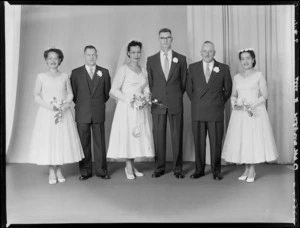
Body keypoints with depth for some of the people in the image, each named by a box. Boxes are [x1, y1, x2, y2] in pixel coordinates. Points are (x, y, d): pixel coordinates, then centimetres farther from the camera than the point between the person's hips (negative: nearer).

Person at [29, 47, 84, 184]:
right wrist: (49, 106, -13)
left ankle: (59, 170, 14)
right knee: (48, 140, -1)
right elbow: (36, 96, 1)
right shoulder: (41, 77, 4)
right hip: (46, 113, -1)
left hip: (63, 113, 1)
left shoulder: (65, 77, 7)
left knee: (63, 140, 1)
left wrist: (63, 107, -11)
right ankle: (51, 172, 12)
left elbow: (70, 95, 6)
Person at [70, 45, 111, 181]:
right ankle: (85, 172, 13)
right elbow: (73, 93, 9)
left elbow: (107, 92, 13)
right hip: (82, 114, 0)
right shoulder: (76, 73, 5)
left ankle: (101, 171, 13)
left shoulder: (104, 72, 7)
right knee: (83, 143, 3)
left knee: (100, 143, 4)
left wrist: (99, 103, 12)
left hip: (98, 113, 1)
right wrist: (80, 104, 9)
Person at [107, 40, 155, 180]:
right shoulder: (123, 69, -2)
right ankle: (129, 168, 8)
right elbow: (114, 90, -6)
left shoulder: (143, 70, 14)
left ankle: (131, 166, 17)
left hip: (141, 109, 5)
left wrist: (146, 97, -5)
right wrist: (127, 98, -17)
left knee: (139, 134, 4)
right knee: (127, 134, -4)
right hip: (126, 108, -5)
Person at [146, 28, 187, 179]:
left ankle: (177, 168, 12)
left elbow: (183, 81, 11)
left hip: (175, 103, 0)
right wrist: (155, 97, 7)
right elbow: (149, 82, 12)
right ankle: (159, 168, 14)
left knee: (177, 135, 2)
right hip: (157, 103, 1)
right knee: (158, 135, 3)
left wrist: (176, 96, 10)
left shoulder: (181, 59, 7)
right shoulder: (151, 60, 8)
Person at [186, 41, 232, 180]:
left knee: (216, 142, 3)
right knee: (198, 142, 6)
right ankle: (199, 170, 17)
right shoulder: (193, 68, 6)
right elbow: (189, 88, 13)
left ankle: (216, 171, 16)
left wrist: (220, 103, 11)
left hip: (216, 113, -1)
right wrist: (196, 102, 12)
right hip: (197, 112, 1)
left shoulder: (223, 68, 3)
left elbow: (228, 89, 12)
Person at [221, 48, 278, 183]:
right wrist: (234, 104, -5)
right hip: (240, 113, 4)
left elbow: (264, 96, -3)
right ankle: (247, 169, 17)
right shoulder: (236, 77, 11)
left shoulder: (259, 76, 0)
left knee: (254, 138, -2)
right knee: (241, 139, 4)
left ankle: (252, 170, 10)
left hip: (255, 112, -4)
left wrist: (252, 105, -16)